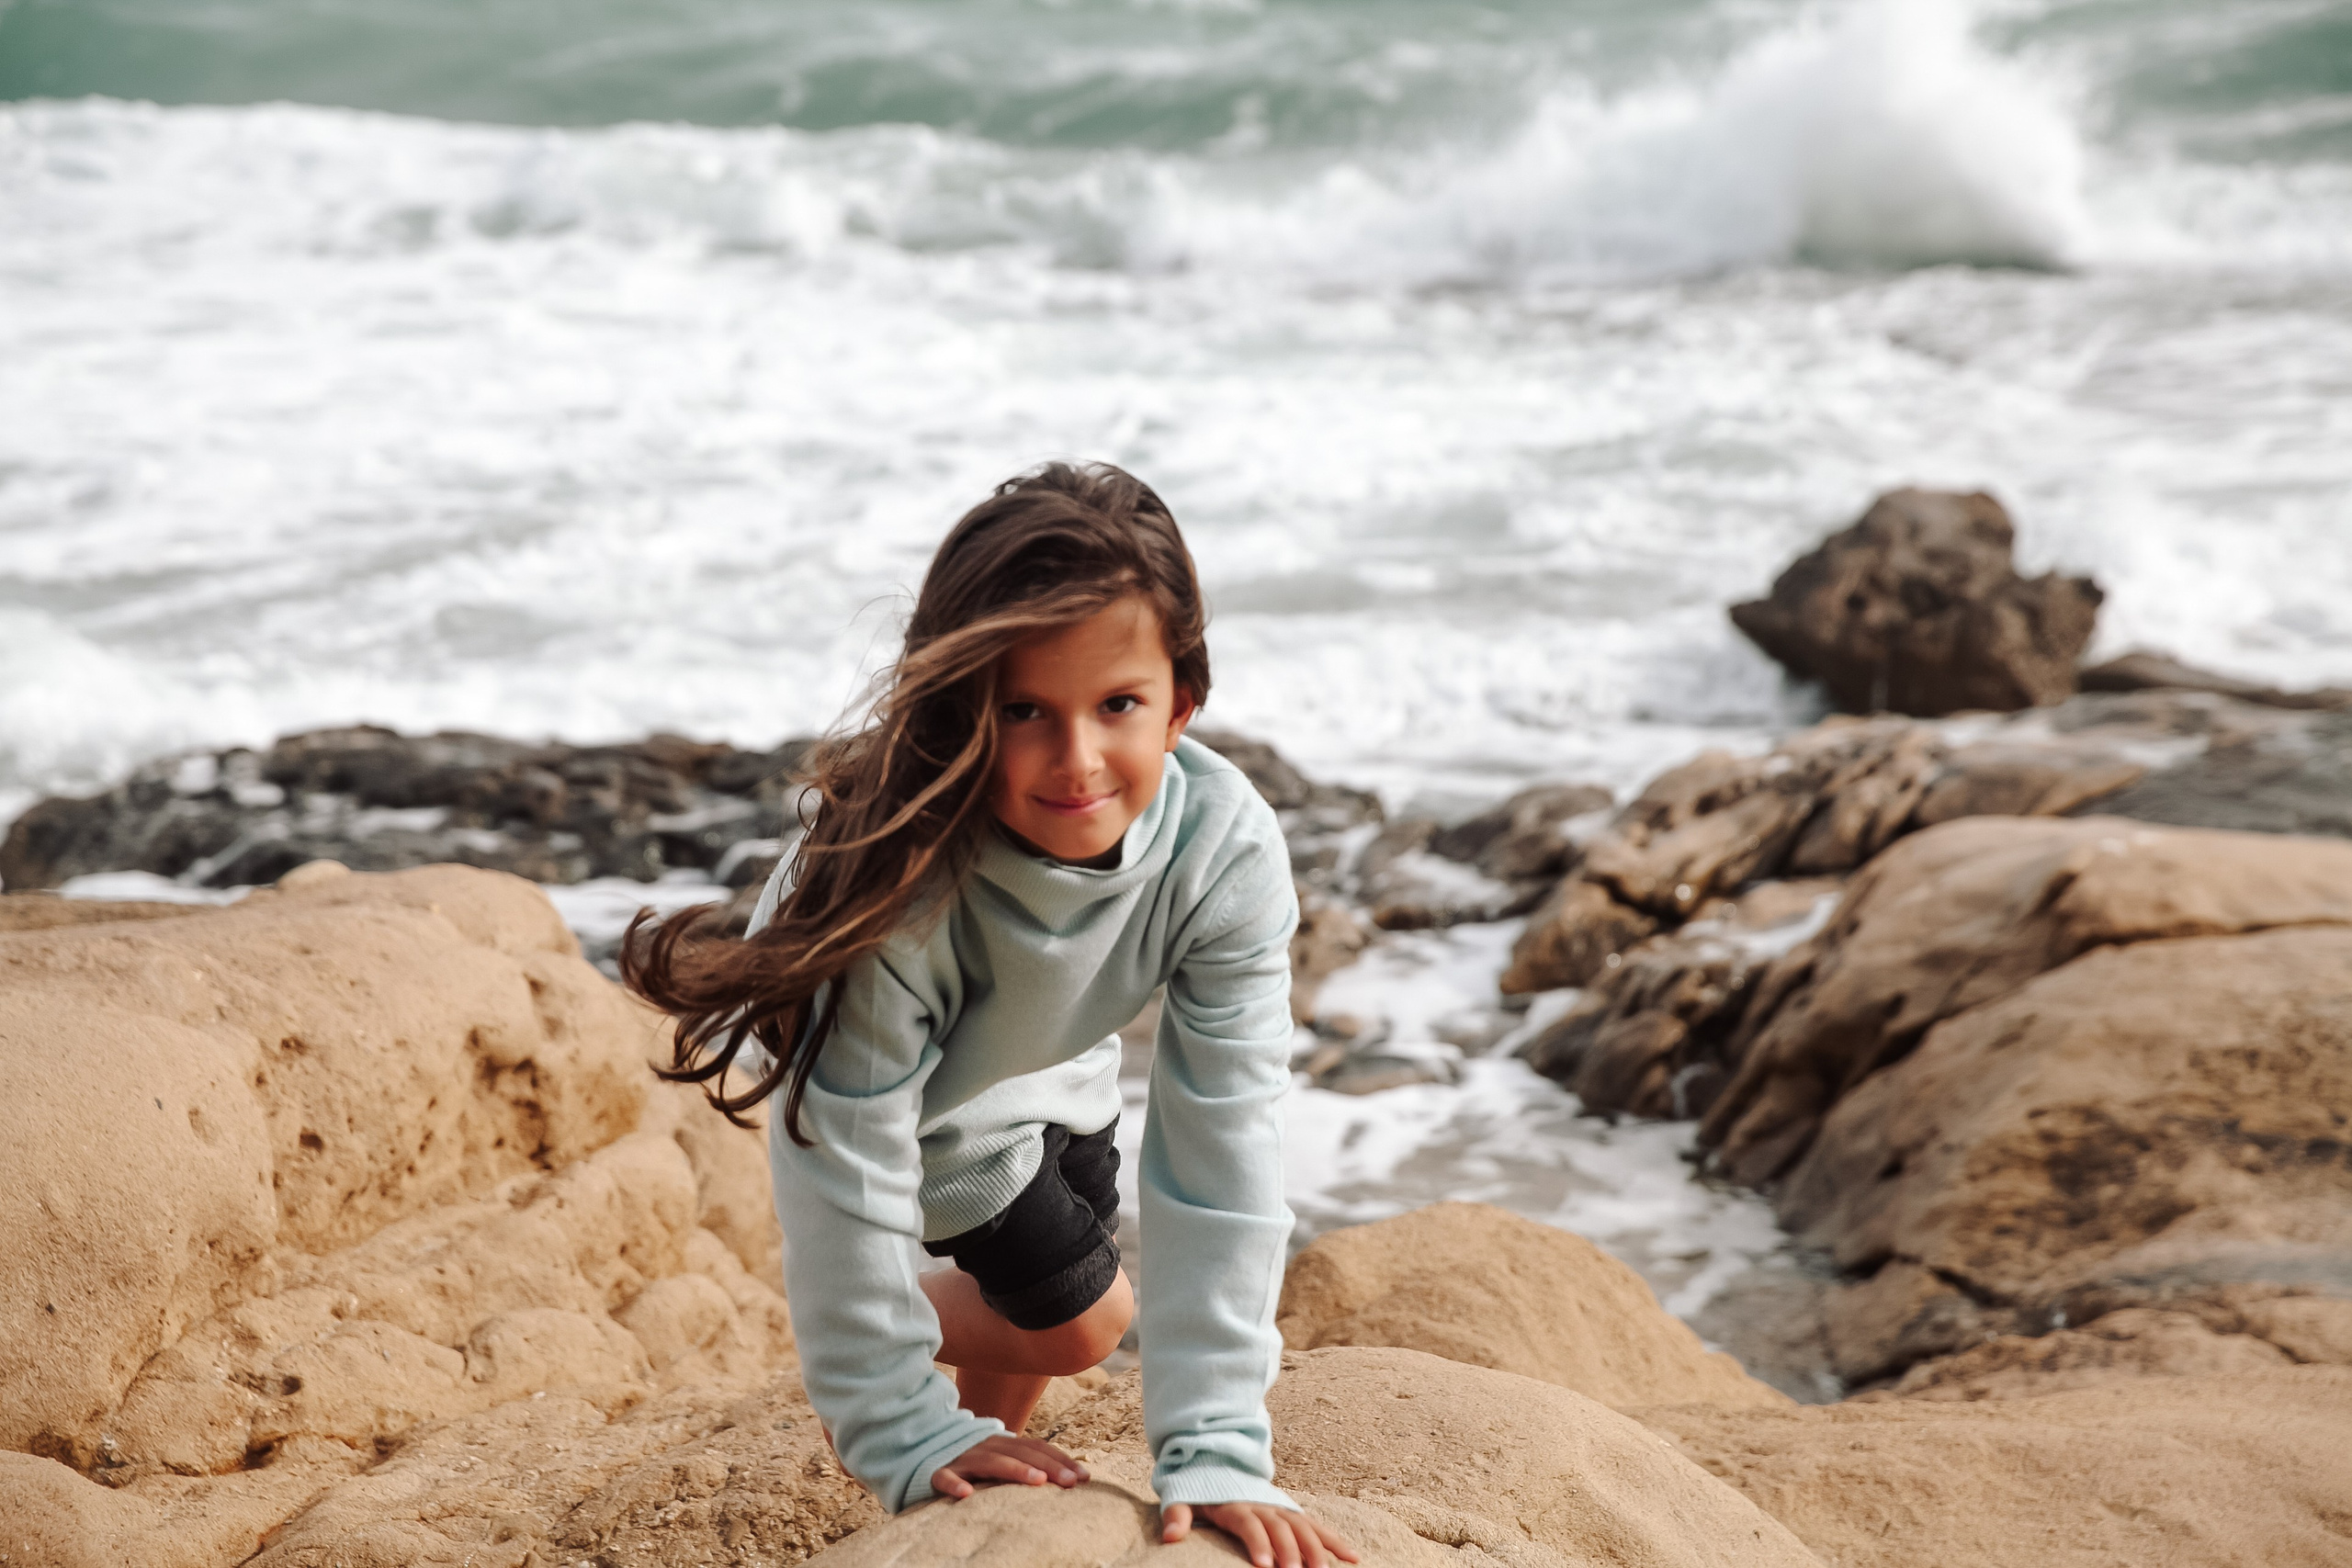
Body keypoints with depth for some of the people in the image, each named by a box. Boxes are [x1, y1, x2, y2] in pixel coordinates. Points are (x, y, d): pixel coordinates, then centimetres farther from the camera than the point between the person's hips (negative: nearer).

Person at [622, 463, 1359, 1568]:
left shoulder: (1227, 851, -37)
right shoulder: (897, 872, -46)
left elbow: (1221, 1144, -36)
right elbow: (847, 1164, -38)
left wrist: (1214, 1447, -37)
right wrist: (900, 1435, -32)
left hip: (1044, 1066, 4)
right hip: (889, 1076, -4)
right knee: (1074, 1320, -1)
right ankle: (860, 1372, 26)